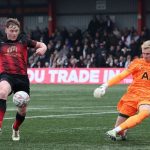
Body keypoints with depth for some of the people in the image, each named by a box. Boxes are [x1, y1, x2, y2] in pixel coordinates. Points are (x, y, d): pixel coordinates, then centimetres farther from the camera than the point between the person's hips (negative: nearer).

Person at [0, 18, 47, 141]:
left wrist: (42, 49, -12)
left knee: (23, 110, 11)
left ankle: (15, 129, 43)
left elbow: (41, 45, 11)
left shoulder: (23, 40, 9)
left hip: (22, 77, 2)